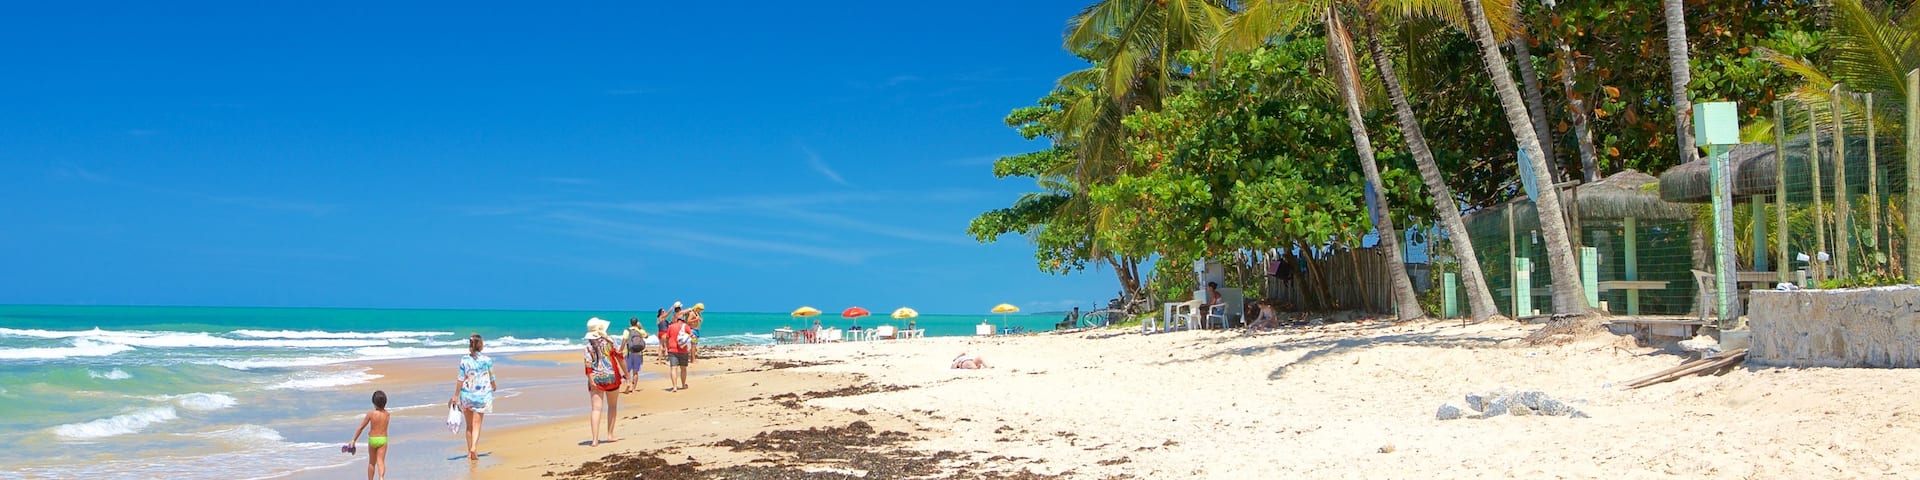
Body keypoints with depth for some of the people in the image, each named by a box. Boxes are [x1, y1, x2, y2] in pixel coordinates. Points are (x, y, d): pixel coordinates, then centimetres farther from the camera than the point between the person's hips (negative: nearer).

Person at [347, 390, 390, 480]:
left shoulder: (371, 413, -12)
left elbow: (361, 427, -7)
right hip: (383, 439, 1)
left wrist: (354, 440, -1)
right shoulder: (387, 414, -3)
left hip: (372, 439, -1)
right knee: (380, 461, -5)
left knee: (372, 462, 17)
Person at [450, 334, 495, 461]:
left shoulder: (464, 360, -4)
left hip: (466, 394, 1)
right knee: (476, 424, 2)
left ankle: (470, 451, 20)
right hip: (482, 395, -1)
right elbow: (491, 377, 6)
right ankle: (474, 448, -19)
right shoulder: (487, 360, -5)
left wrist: (456, 396, 3)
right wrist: (494, 386, 28)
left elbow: (460, 379, -5)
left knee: (469, 425, 14)